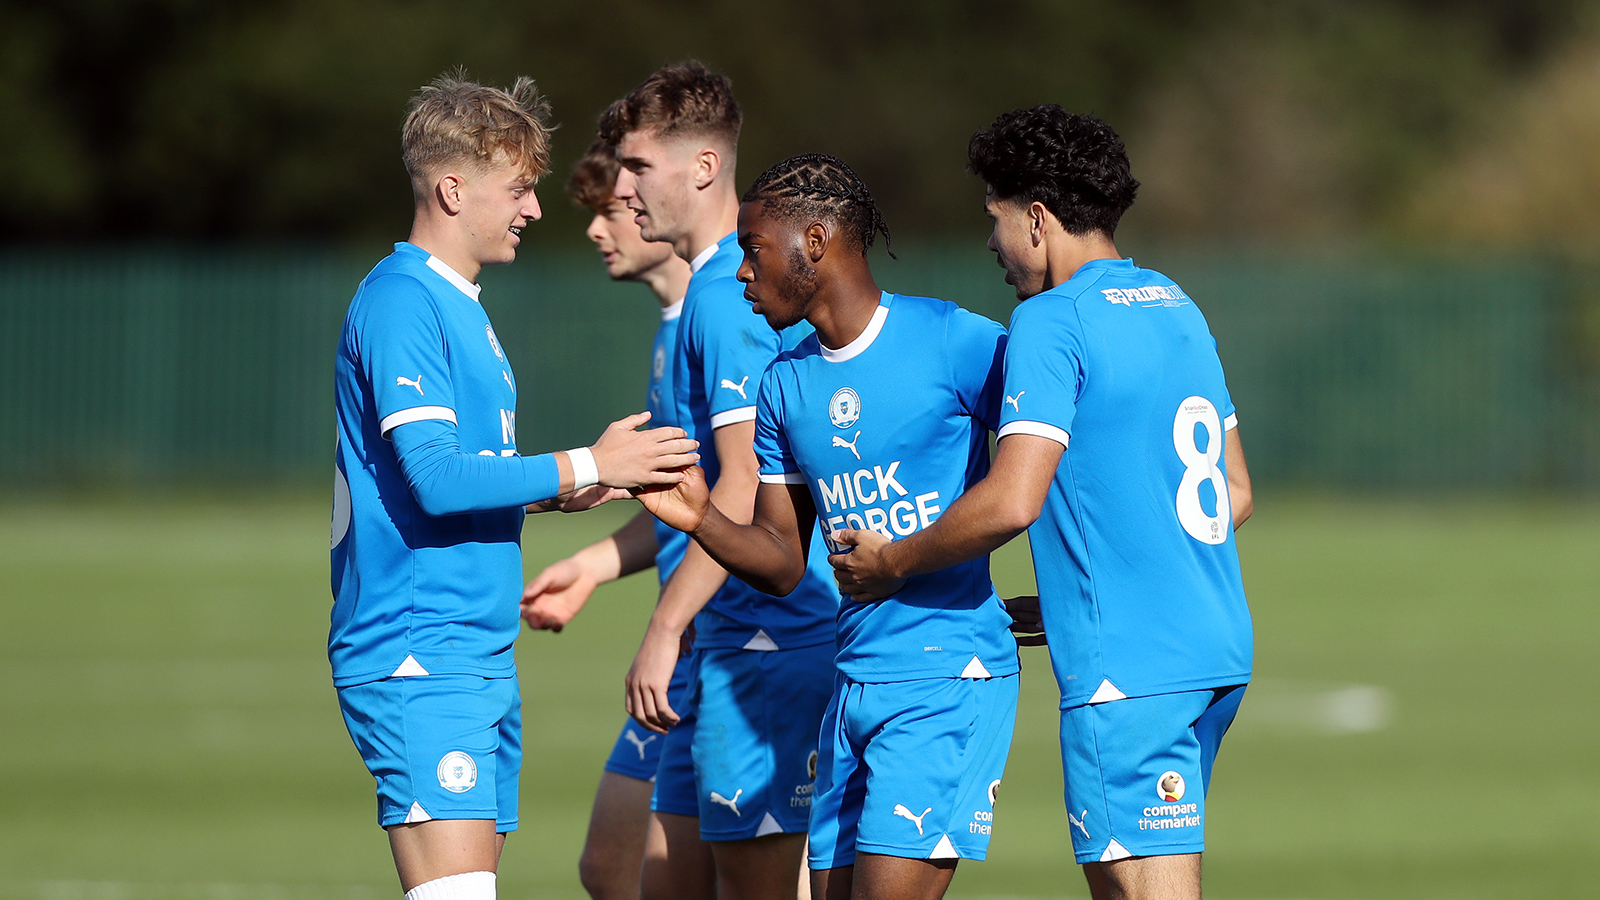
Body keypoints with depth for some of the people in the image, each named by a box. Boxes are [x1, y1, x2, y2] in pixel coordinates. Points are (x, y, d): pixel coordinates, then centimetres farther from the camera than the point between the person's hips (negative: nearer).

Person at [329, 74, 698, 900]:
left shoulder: (456, 305, 19)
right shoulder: (400, 301, -12)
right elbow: (433, 479, -20)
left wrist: (556, 491, 10)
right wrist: (583, 467, -15)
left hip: (479, 657, 10)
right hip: (417, 656, -10)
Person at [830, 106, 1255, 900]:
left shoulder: (1051, 322, -10)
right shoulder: (1179, 311, 17)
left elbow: (1012, 501, -19)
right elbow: (1233, 494, 21)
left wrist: (889, 564, -5)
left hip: (1126, 663, -9)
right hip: (1212, 648, 9)